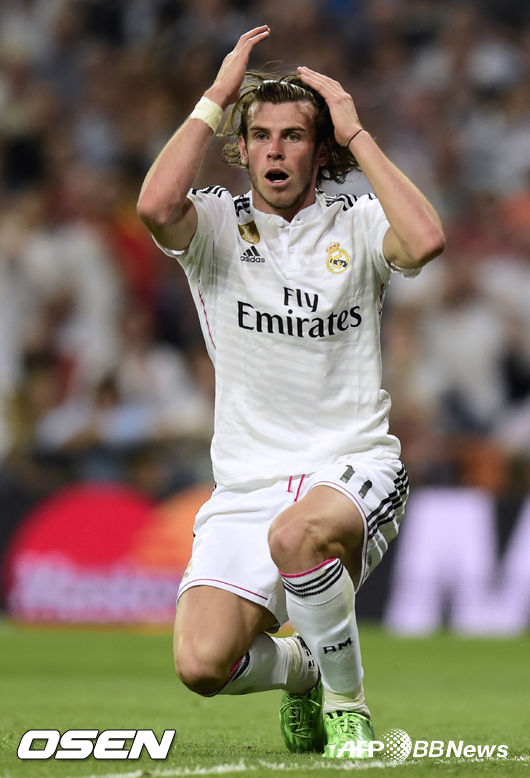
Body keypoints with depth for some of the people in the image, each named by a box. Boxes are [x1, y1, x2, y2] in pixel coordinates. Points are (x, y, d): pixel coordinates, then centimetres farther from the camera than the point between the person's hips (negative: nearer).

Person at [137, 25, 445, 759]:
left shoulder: (357, 225, 4)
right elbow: (156, 206, -19)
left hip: (355, 468, -2)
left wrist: (356, 132, -10)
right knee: (201, 664, -19)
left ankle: (347, 703, -12)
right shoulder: (216, 223, 5)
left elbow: (425, 240, -20)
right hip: (247, 488, 2)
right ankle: (300, 668, 20)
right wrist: (215, 97, -10)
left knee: (297, 534, -39)